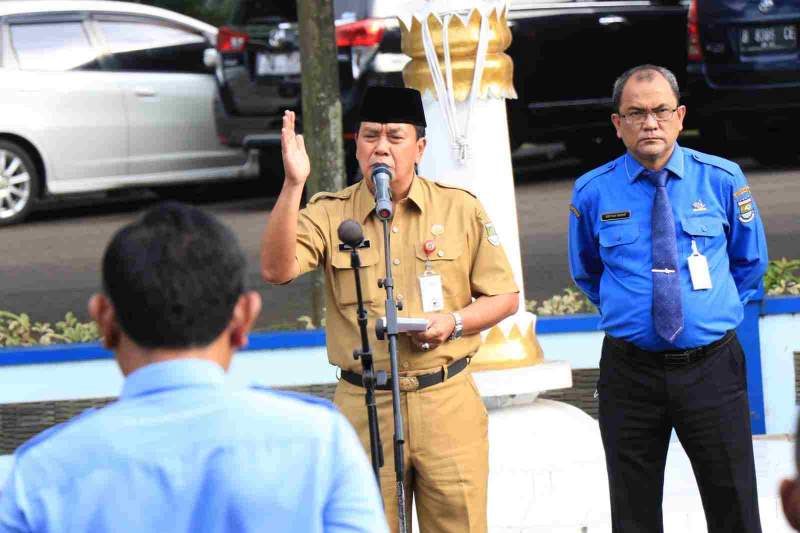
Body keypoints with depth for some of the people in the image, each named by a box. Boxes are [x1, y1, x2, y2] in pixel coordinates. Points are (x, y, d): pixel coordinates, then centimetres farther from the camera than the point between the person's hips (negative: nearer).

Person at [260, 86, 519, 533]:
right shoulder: (330, 214, 3)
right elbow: (277, 270, -14)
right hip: (363, 408, 0)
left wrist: (454, 321, -10)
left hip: (448, 406, 0)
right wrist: (293, 185, -22)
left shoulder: (461, 209, 5)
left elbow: (505, 297, 10)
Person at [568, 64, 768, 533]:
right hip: (630, 368, 1)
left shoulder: (722, 179, -1)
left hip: (712, 367, 0)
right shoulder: (593, 192, 0)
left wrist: (716, 310, 10)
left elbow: (750, 262, 14)